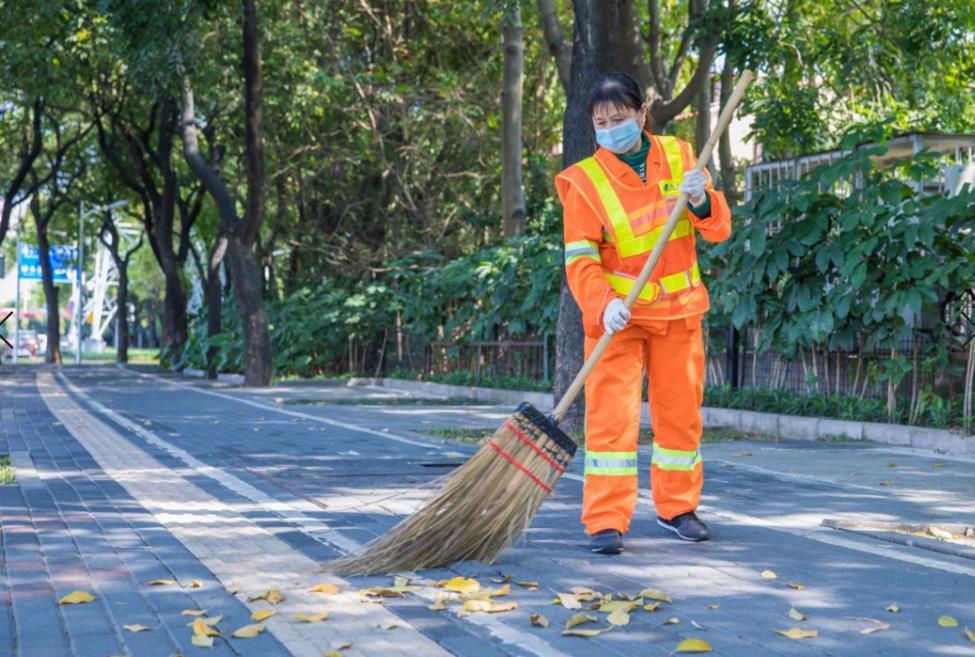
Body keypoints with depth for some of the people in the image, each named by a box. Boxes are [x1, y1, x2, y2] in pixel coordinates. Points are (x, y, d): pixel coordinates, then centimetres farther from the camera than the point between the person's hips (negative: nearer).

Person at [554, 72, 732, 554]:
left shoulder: (679, 156, 1)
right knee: (611, 415, -9)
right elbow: (581, 259, -13)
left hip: (678, 312, 3)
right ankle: (606, 521, -5)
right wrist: (603, 304, -30)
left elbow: (719, 230, -1)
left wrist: (701, 201, -22)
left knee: (681, 411, 11)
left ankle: (677, 506, 27)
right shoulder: (584, 181, -8)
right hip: (618, 315, -3)